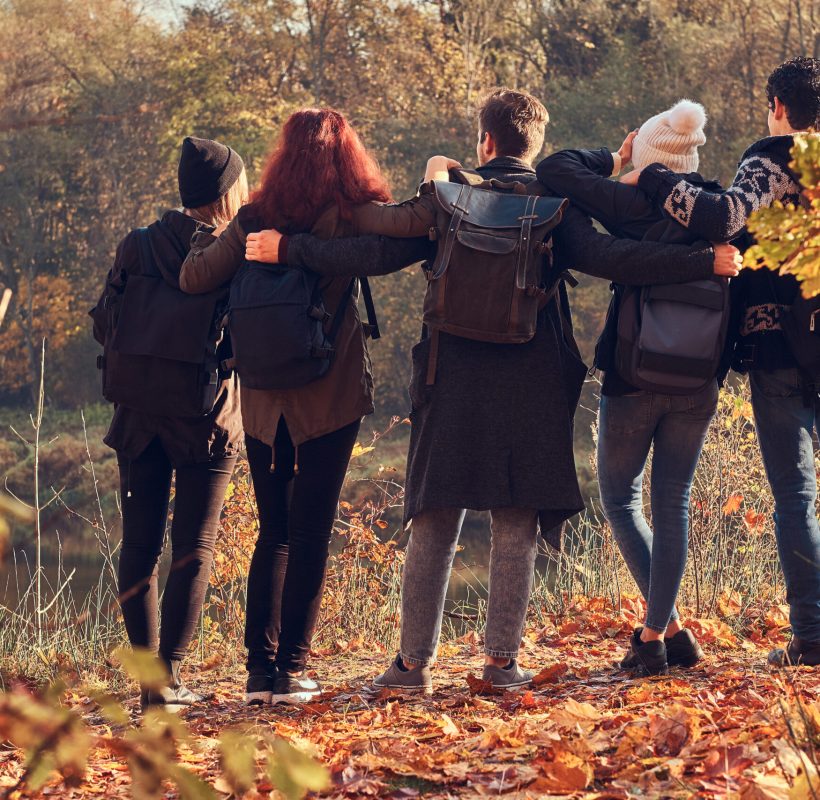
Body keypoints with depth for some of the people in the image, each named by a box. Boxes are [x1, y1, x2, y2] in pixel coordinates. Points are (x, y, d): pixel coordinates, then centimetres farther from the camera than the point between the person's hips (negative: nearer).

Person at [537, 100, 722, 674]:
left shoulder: (637, 206, -12)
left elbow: (553, 170, -12)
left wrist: (612, 160, 2)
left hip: (633, 380, -4)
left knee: (622, 501, 12)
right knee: (673, 505, 13)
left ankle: (670, 626, -1)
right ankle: (657, 634, 10)